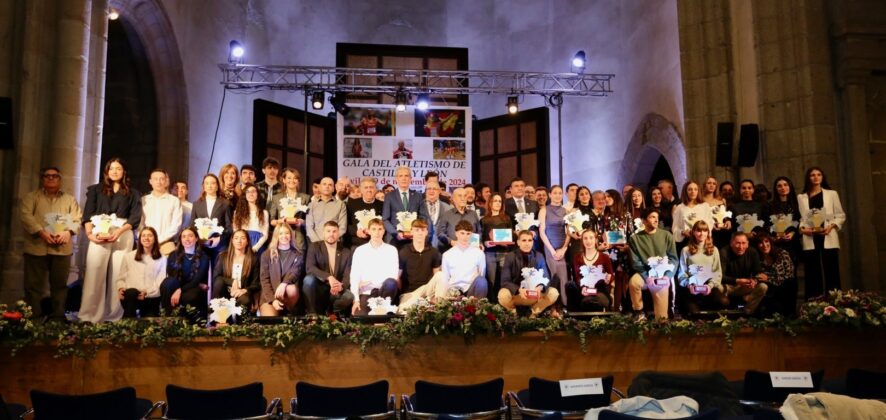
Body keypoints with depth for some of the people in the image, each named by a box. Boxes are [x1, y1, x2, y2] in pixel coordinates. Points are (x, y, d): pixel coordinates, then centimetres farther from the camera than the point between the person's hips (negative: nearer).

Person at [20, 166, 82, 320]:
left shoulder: (70, 199, 16)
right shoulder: (31, 197, 11)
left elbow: (77, 219, 7)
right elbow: (25, 215, -4)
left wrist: (68, 232, -13)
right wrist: (41, 232, -17)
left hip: (62, 248, 1)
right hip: (36, 247, -1)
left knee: (60, 284, 5)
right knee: (34, 284, 1)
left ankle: (58, 315, 12)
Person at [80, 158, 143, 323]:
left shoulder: (132, 193, 16)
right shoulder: (96, 190, 17)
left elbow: (135, 217, 4)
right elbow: (88, 214, 7)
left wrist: (119, 231, -13)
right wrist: (89, 233, -12)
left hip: (123, 234, 0)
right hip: (99, 233, 0)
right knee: (94, 274, -9)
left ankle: (115, 315, -2)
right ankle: (90, 315, -7)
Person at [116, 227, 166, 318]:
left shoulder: (162, 259, 11)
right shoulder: (129, 256, 16)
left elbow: (161, 281, 0)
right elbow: (120, 277, 16)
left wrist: (147, 292, -17)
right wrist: (121, 288, -7)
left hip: (151, 298, 0)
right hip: (130, 296, 1)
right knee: (131, 293, -37)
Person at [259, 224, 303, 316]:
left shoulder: (298, 255, 10)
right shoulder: (266, 255, 10)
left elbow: (295, 273, -8)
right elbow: (264, 280, 3)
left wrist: (284, 284, -31)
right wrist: (272, 299, -14)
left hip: (288, 295, 2)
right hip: (269, 297, -2)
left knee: (291, 288, -36)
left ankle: (291, 315, -15)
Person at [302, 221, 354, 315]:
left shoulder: (346, 251, 2)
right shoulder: (314, 247, -2)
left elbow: (348, 275, -5)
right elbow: (309, 268, -18)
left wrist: (341, 286, -29)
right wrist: (329, 277, -34)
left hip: (336, 291, 1)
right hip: (318, 289, -1)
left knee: (350, 296, -29)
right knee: (309, 279, -32)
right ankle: (311, 314, -16)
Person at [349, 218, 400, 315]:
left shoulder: (391, 250, 6)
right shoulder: (360, 250, 6)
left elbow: (394, 276, -2)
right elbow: (354, 276, 0)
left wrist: (371, 282, -12)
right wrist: (356, 300, -12)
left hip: (384, 292, 2)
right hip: (366, 293, -2)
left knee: (391, 282, -33)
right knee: (359, 317, -30)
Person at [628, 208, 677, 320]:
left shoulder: (667, 235, 5)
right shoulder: (635, 238, 2)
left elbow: (674, 259, 3)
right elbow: (635, 262, -2)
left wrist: (667, 276, -14)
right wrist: (647, 277, -17)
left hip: (663, 273, 1)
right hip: (644, 273, -1)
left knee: (660, 287, -25)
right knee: (633, 282, -29)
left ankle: (661, 319, -5)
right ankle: (639, 313, -9)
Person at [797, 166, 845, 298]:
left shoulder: (832, 194, 11)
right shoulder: (801, 197, 11)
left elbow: (841, 215, 8)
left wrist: (831, 226, -9)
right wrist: (802, 228, -11)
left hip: (828, 239, 0)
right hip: (810, 240, 0)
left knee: (831, 273, 0)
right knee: (812, 274, -1)